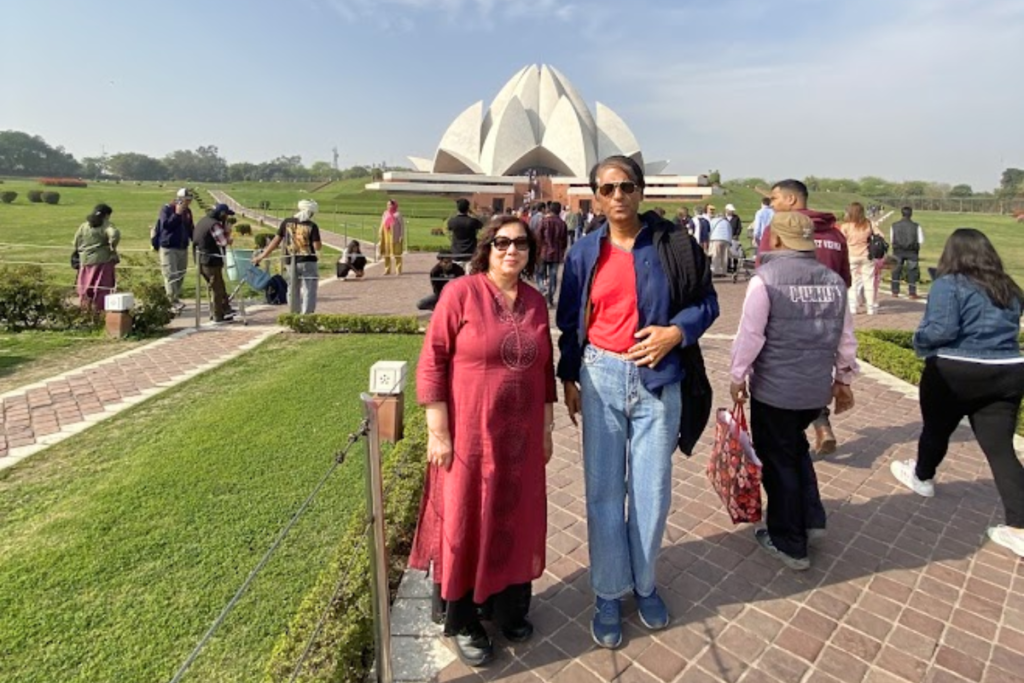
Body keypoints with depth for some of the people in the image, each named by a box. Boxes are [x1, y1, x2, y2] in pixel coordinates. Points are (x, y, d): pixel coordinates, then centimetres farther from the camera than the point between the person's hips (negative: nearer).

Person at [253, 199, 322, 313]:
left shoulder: (287, 222, 3)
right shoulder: (312, 226, -7)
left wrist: (262, 256, 12)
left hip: (291, 263, 4)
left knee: (293, 292, 15)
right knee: (309, 292, 0)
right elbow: (317, 246, -10)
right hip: (308, 262, -4)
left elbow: (275, 241, 5)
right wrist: (321, 244, 13)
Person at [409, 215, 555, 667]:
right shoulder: (460, 293, -11)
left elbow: (545, 369, 10)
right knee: (464, 524, 11)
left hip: (521, 437, 5)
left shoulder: (535, 301, 5)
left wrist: (546, 428, 12)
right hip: (469, 435, -5)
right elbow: (431, 364, -12)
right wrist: (438, 432, -14)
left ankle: (509, 606, 42)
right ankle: (462, 622, 33)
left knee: (515, 522, 18)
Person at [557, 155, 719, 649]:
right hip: (601, 377, 1)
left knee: (652, 489, 10)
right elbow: (570, 321, 8)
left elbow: (706, 303, 3)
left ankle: (644, 583, 33)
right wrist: (569, 377, 5)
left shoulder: (673, 245, -2)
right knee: (603, 489, 7)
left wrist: (676, 331, -16)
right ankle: (609, 592, 25)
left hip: (658, 378, 0)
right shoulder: (585, 253, 2)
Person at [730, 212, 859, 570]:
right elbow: (846, 337, 10)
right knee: (796, 447, 27)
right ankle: (810, 518, 30)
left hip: (774, 389, -5)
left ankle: (789, 543, 21)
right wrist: (843, 379, 21)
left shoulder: (765, 278, -13)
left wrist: (737, 376, -2)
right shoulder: (834, 280, 4)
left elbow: (750, 335, -14)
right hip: (818, 389, 6)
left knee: (778, 460, 9)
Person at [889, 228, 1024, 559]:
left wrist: (920, 343, -4)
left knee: (936, 429, 18)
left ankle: (921, 478, 42)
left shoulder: (949, 285, -12)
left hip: (954, 372, -5)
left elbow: (940, 330, -22)